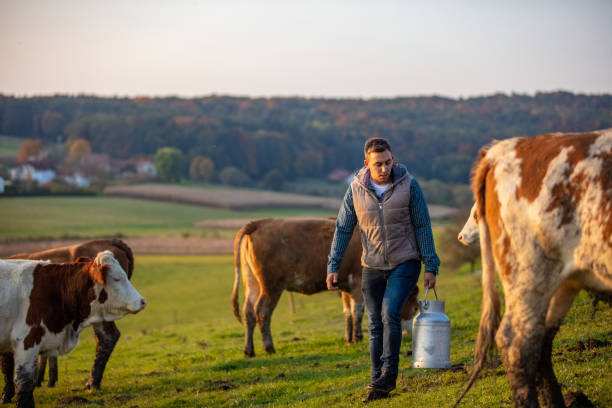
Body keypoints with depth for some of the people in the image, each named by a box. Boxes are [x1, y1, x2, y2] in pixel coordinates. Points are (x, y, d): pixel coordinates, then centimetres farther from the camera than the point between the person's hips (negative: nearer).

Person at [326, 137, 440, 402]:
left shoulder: (408, 185, -9)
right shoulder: (356, 189, -5)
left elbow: (422, 226, -4)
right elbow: (343, 229, 2)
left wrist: (431, 266, -6)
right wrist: (333, 266, -1)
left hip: (405, 263, -2)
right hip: (373, 267, 3)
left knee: (390, 312, -21)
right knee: (375, 325, 4)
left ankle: (388, 375, -13)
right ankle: (379, 385, 13)